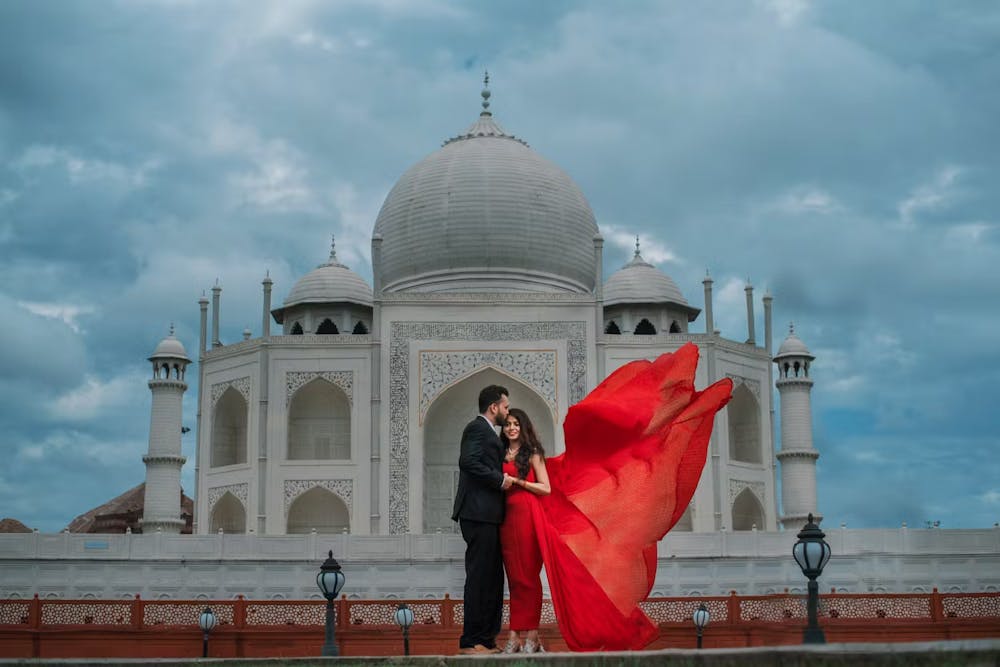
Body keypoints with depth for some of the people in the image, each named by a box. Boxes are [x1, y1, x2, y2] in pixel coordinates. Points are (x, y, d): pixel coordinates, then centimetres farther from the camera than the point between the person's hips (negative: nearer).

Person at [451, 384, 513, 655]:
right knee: (479, 578, -8)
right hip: (479, 514, -11)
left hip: (487, 517, 11)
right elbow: (468, 461, -23)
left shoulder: (486, 431, 23)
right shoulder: (478, 428, -8)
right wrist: (500, 480, -17)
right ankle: (471, 641, -5)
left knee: (493, 579, 12)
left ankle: (487, 638, 17)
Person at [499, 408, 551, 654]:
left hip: (526, 514, -5)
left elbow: (546, 488, -2)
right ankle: (516, 636, 3)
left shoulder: (532, 453, 3)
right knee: (513, 575, 3)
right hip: (506, 515, 5)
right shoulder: (502, 455, 18)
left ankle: (531, 636, -3)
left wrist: (517, 481, -8)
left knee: (527, 574, -6)